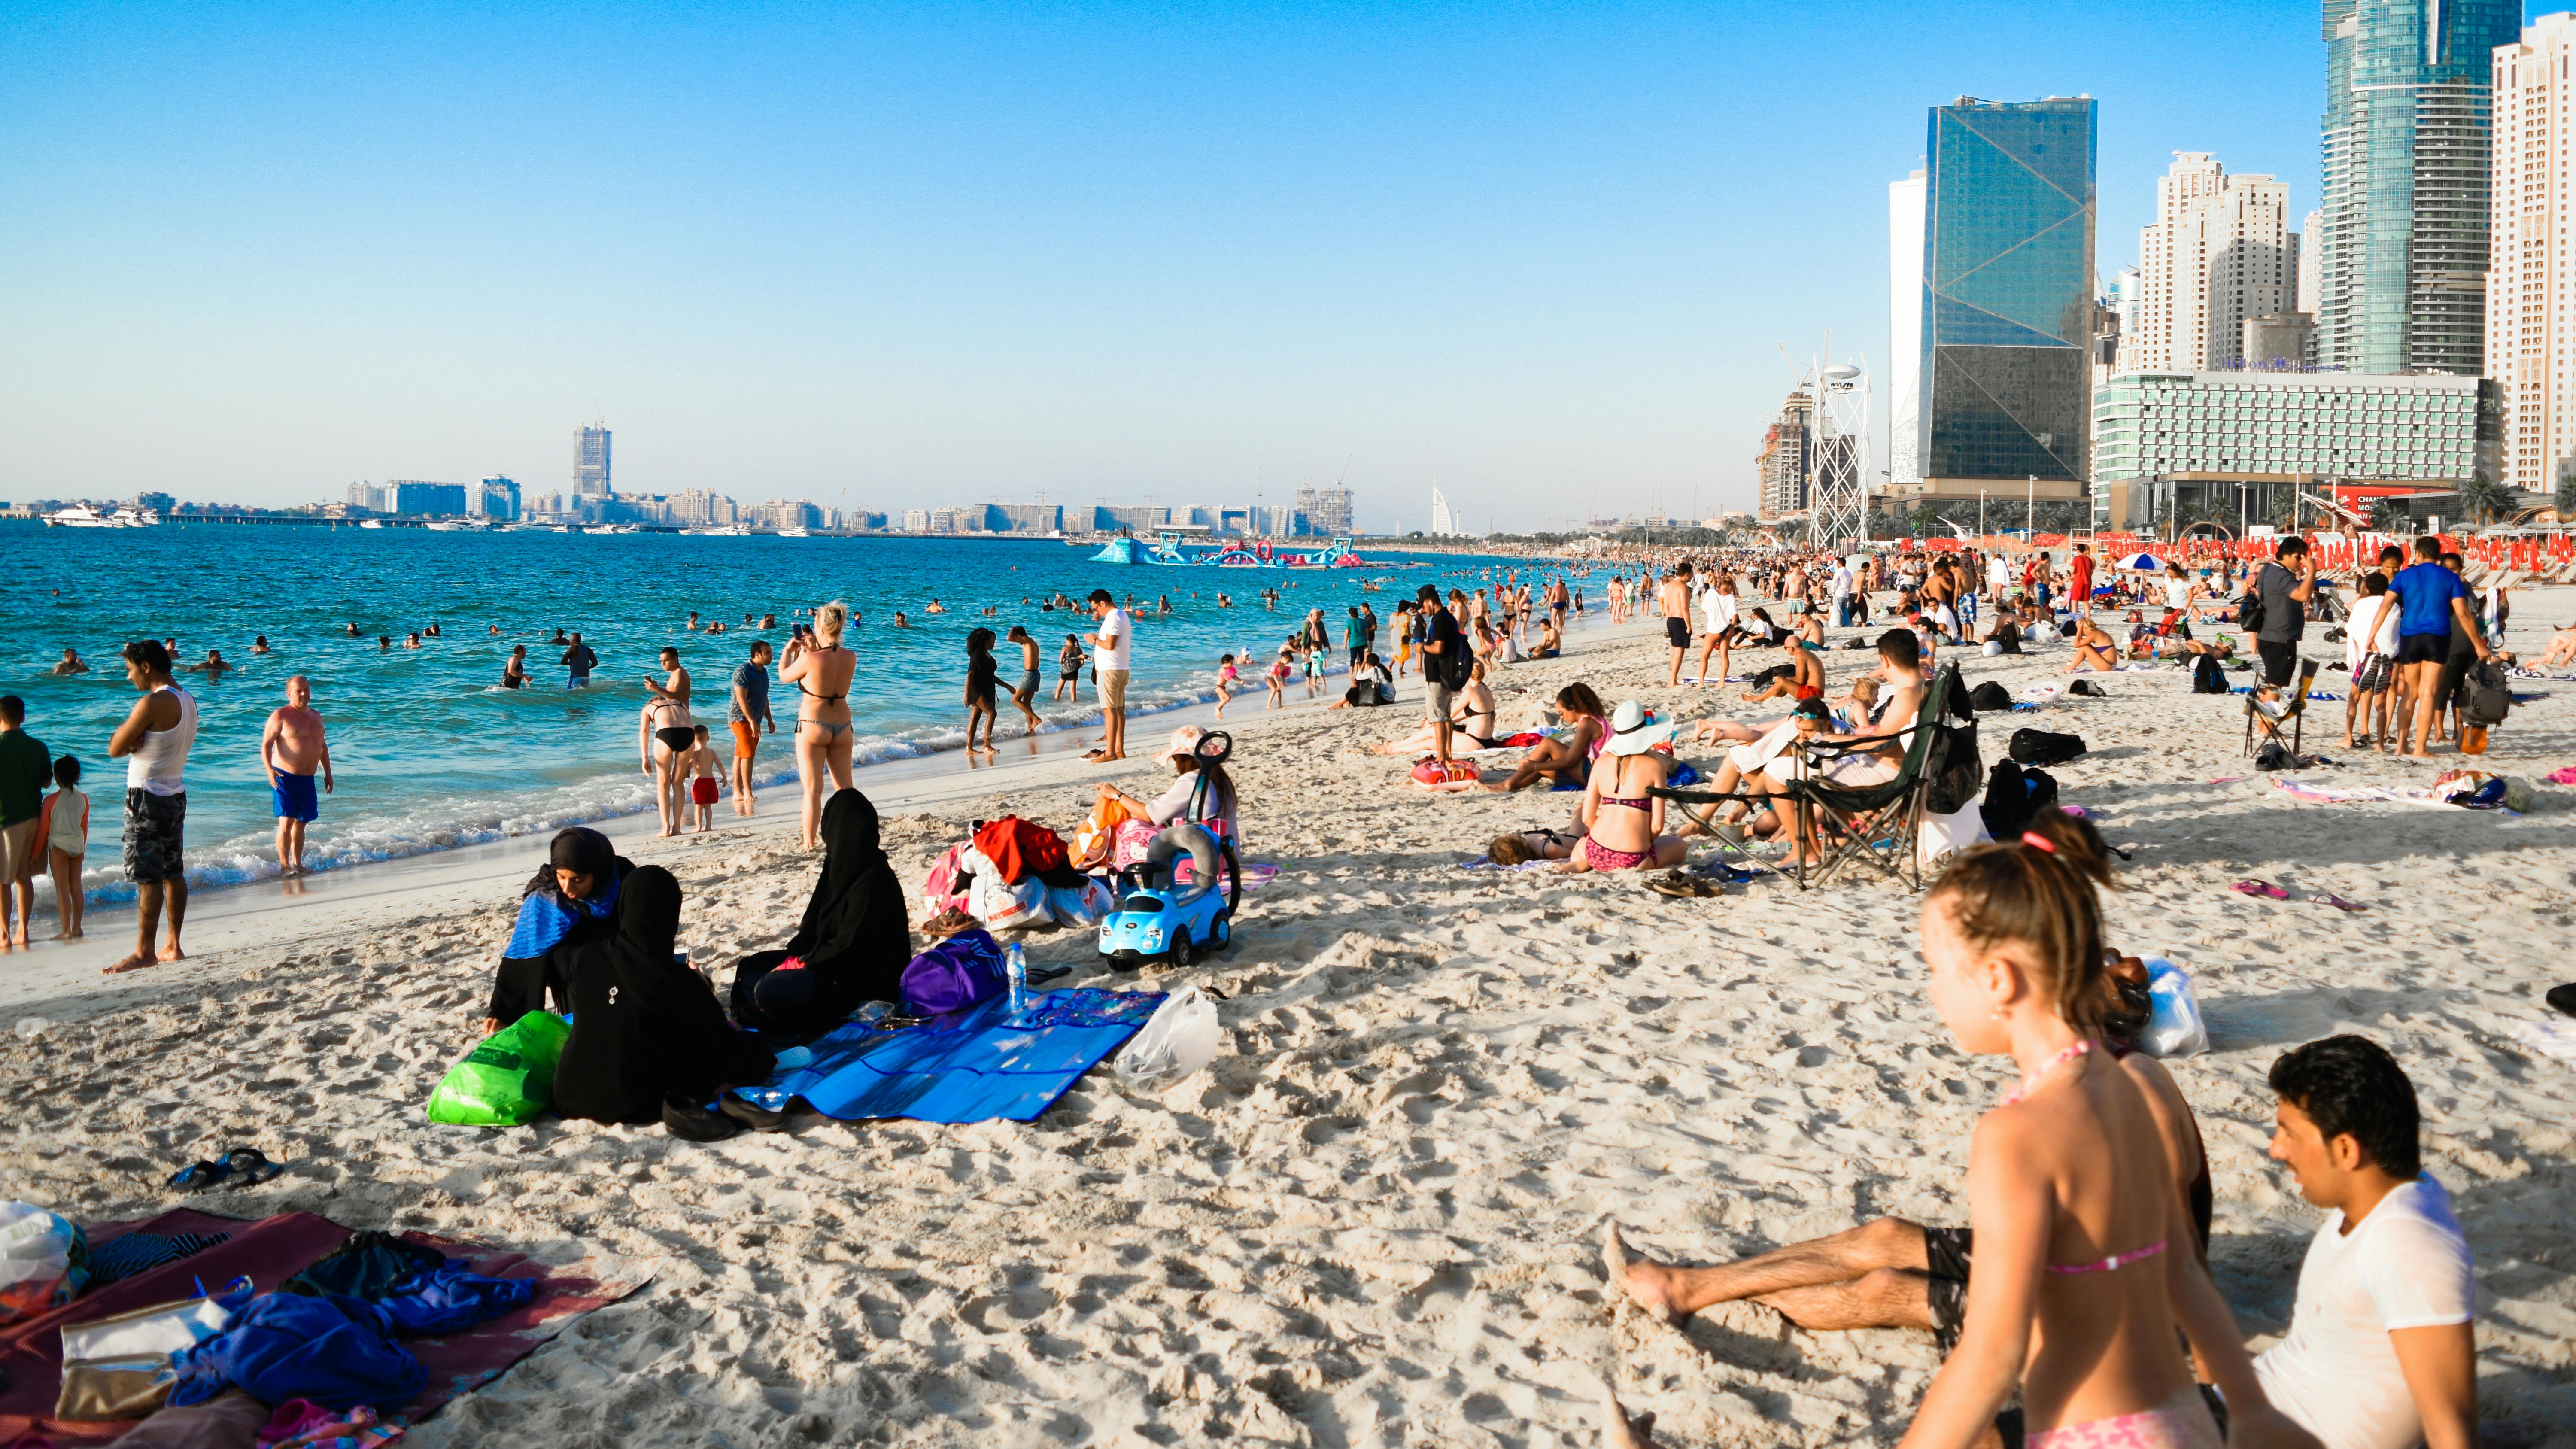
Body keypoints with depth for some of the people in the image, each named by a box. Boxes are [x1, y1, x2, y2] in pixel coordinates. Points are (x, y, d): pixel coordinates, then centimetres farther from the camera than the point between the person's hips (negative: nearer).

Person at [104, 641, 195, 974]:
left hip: (148, 798, -9)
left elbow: (115, 749, -13)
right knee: (173, 874, 11)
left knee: (148, 878, -6)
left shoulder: (153, 703, -19)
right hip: (176, 795, 9)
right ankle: (174, 946, 15)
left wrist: (127, 730, 4)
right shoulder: (188, 700, 10)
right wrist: (135, 738, -6)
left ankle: (144, 952, -4)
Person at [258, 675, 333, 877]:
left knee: (301, 822, 12)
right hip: (284, 777, -6)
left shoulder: (316, 715, 13)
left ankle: (297, 863, 22)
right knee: (286, 821, -12)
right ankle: (284, 865, -5)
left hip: (307, 779, 6)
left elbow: (323, 745, 23)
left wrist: (328, 773, 21)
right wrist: (268, 768, -28)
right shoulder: (280, 716, -8)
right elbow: (266, 745, -12)